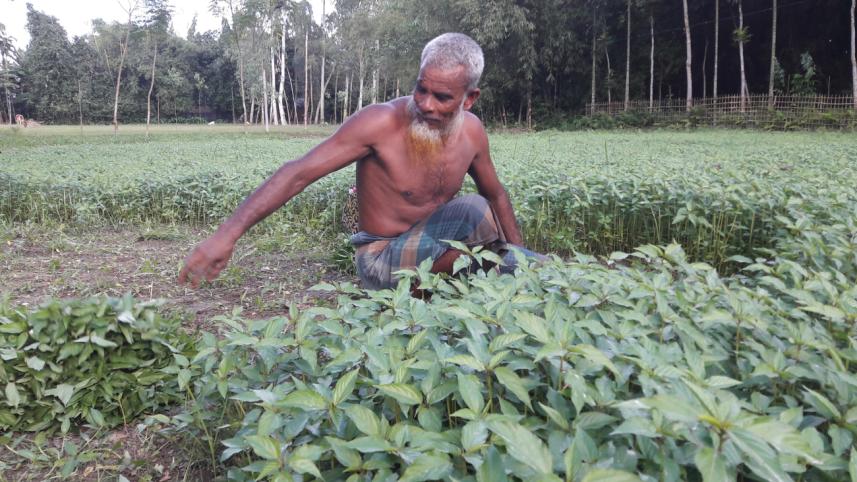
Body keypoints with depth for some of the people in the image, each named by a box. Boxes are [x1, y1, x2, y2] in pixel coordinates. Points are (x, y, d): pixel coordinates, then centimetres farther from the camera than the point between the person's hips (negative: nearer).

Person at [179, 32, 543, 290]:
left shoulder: (472, 131, -6)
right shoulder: (381, 122, -24)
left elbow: (496, 194, 11)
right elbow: (298, 173, -28)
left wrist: (519, 256, 11)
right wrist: (227, 234, -37)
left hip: (434, 247, 6)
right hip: (382, 259, -5)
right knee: (472, 211, -29)